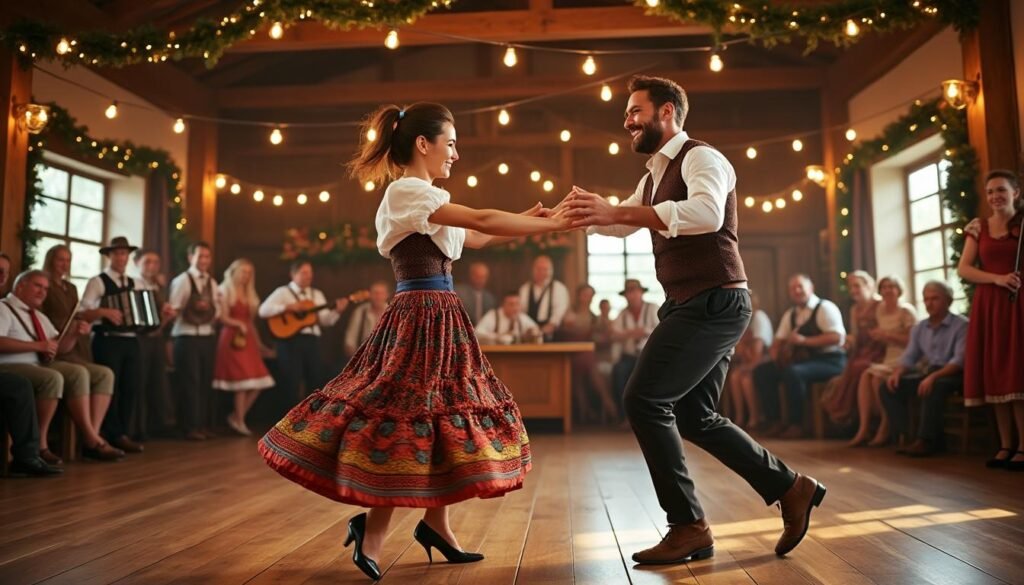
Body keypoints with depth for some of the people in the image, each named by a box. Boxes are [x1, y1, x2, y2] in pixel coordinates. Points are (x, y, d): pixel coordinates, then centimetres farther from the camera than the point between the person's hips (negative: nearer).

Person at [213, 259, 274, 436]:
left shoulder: (249, 294, 19)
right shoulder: (225, 291, 0)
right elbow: (223, 318, -9)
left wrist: (258, 342, 18)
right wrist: (238, 324, -26)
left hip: (248, 339, 7)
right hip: (232, 338, -7)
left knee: (258, 383, -1)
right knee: (242, 383, -8)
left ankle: (236, 416, 12)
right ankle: (239, 421, 3)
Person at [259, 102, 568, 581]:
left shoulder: (422, 199, 18)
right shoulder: (407, 191, -12)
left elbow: (474, 239, 20)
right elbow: (482, 221, -19)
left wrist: (529, 220, 12)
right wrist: (554, 224, -14)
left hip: (438, 320, 10)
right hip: (422, 319, -10)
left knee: (439, 418, 13)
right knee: (410, 421, -4)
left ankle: (435, 524, 24)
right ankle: (372, 529, 11)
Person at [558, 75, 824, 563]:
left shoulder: (701, 158, -10)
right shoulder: (654, 175, 20)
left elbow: (707, 213, -31)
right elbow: (623, 224, 26)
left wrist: (617, 211, -36)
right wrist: (583, 212, 7)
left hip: (713, 302, -10)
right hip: (693, 306, 10)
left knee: (644, 399, -12)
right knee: (695, 417, 12)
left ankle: (689, 526, -1)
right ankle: (790, 488, 24)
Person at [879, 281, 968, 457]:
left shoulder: (961, 325, -6)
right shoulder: (919, 328, 14)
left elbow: (959, 360, -19)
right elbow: (909, 357, 12)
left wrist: (933, 376, -34)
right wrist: (897, 372, -11)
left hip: (952, 375, -7)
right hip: (927, 372, 7)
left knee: (933, 388, -39)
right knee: (889, 387, -12)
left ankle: (926, 440, -30)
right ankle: (905, 436, -16)